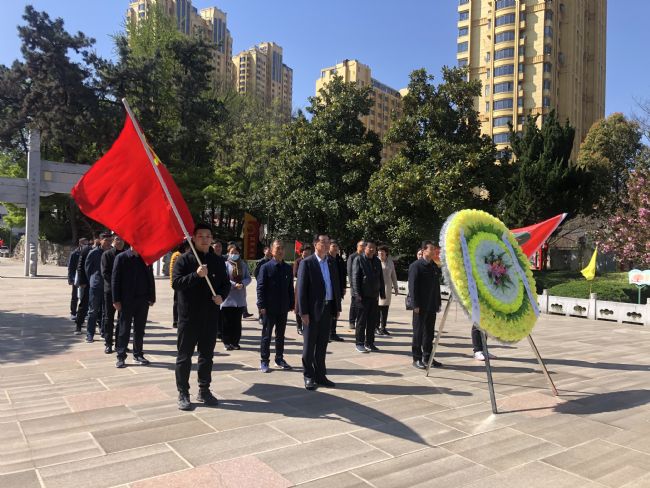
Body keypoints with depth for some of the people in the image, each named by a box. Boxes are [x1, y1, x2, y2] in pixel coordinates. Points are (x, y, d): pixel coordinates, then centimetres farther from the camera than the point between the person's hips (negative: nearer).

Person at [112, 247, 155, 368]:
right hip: (127, 300, -3)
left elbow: (150, 278, 8)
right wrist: (116, 300, -9)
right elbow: (115, 279, -4)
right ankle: (121, 356, 12)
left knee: (140, 329, 10)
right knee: (124, 329, 3)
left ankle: (138, 354, 21)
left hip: (143, 300, 3)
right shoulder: (121, 257, -3)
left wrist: (151, 298, 3)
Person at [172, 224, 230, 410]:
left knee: (207, 355, 13)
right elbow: (176, 283, -14)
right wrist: (196, 274, -26)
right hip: (188, 316, -4)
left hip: (211, 316, 4)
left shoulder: (218, 260, 7)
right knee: (184, 356, 5)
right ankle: (183, 393, 16)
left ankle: (204, 390, 26)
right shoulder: (184, 259, -4)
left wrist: (222, 296, -6)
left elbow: (226, 283, 14)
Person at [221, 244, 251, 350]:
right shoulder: (225, 264, -3)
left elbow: (248, 278, 5)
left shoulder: (243, 265, 7)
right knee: (227, 322, 3)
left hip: (240, 299, 3)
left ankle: (235, 342, 18)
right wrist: (234, 284, -19)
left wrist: (242, 284, -14)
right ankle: (227, 342, 13)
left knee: (237, 322, 9)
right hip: (228, 298, -3)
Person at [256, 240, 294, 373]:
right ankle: (264, 361, 13)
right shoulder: (265, 267, -6)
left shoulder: (288, 268, 7)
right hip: (269, 308, -4)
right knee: (266, 335, 5)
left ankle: (279, 359, 25)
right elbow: (260, 288, -8)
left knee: (281, 335, 14)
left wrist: (291, 304, 6)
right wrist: (262, 306, -13)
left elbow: (291, 288, 10)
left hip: (283, 308, 4)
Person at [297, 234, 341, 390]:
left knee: (322, 345, 13)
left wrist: (337, 307, 9)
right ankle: (309, 377, 17)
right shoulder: (307, 263, -7)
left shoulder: (331, 264, 11)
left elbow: (335, 286, 15)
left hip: (327, 309, 5)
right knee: (309, 345, 6)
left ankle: (320, 375, 23)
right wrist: (303, 312, -15)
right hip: (312, 310, -5)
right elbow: (301, 288, -10)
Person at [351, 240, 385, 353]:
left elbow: (381, 278, 17)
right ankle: (360, 343, 10)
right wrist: (357, 294, -14)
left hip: (374, 296, 6)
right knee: (362, 320, 1)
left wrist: (382, 293, 11)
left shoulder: (377, 261, 13)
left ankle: (369, 343, 19)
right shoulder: (359, 260, -5)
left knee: (373, 320, 9)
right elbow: (355, 278, -9)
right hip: (363, 296, -5)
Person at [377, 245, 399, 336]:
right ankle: (377, 327, 6)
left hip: (387, 287, 3)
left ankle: (383, 327, 9)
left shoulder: (390, 262, 10)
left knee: (385, 308, 2)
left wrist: (395, 287, 16)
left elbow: (393, 275, 16)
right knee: (377, 307, -4)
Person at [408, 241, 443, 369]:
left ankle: (427, 357, 22)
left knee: (429, 333, 12)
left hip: (432, 306, 7)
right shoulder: (416, 266, -8)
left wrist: (438, 303, 13)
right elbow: (412, 286, -12)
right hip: (420, 307, -6)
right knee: (418, 332, 2)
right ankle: (417, 359, 10)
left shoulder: (435, 267, 13)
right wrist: (416, 305, -16)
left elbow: (437, 286, 18)